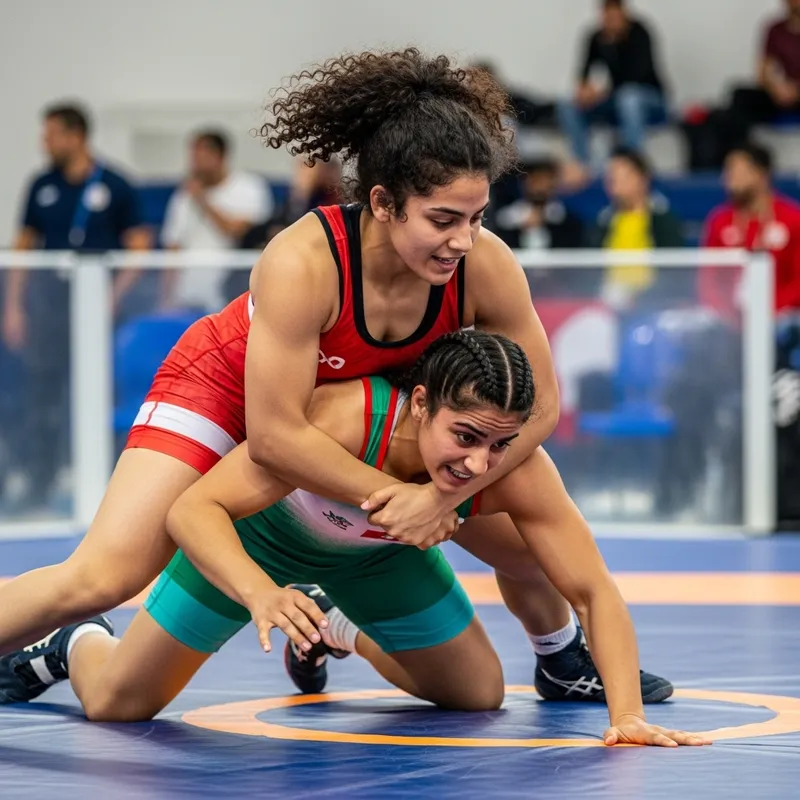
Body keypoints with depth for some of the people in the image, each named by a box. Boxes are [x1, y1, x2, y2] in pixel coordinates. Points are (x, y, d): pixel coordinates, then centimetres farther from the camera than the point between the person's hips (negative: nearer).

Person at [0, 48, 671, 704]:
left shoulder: (487, 267, -29)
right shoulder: (302, 264, -41)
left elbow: (539, 404, -17)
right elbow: (274, 435, -35)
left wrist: (445, 494, -29)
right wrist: (394, 496, -30)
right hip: (227, 387, -4)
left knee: (529, 540, 4)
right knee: (102, 579, -21)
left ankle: (564, 660, 38)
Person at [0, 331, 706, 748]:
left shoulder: (517, 470, -35)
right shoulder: (343, 418, -46)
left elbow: (595, 591, -29)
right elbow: (192, 510, -44)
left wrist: (628, 715, -43)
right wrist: (262, 595, -61)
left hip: (377, 553, 4)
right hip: (259, 538, -4)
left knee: (480, 695, 10)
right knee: (116, 702, -4)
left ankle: (343, 632, 37)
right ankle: (80, 646, 34)